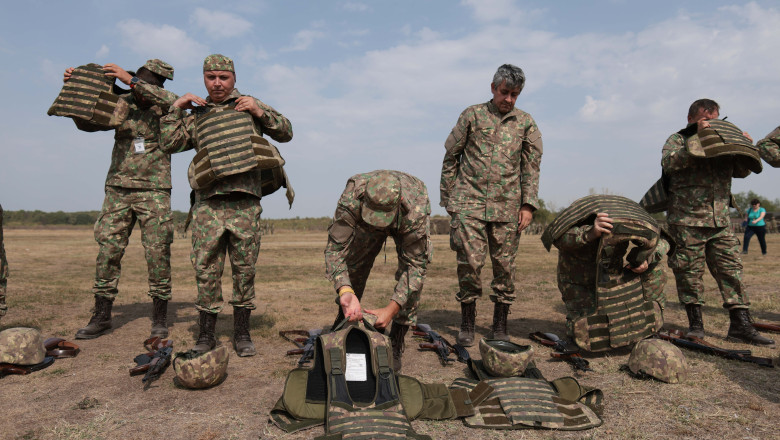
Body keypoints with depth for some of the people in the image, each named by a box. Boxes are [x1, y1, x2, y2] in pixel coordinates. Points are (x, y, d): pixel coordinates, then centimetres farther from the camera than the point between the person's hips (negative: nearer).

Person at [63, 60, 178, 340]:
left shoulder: (165, 107, -2)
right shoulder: (121, 105, 9)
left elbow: (175, 103, -26)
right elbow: (86, 123, 10)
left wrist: (130, 80, -27)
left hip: (154, 192, -3)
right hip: (118, 190, 4)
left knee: (158, 254, -5)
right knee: (108, 251, 2)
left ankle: (160, 318, 8)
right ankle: (101, 317, 13)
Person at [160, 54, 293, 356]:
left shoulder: (250, 106, 15)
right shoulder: (196, 115, 18)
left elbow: (285, 133, 9)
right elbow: (169, 143, 9)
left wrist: (260, 111, -4)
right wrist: (176, 108, 6)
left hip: (245, 202, -1)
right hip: (208, 203, 1)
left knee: (244, 268, 3)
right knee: (206, 268, 1)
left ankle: (242, 333, 15)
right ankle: (206, 334, 14)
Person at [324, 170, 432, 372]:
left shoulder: (416, 212, -45)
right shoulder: (352, 198, -43)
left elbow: (415, 264, -35)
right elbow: (335, 247, -39)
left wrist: (391, 308, -43)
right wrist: (345, 292, -55)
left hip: (407, 224, -1)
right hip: (364, 223, 2)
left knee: (412, 272, -18)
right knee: (353, 269, -1)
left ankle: (395, 347, -3)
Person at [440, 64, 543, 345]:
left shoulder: (526, 123, 12)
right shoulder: (472, 115, 7)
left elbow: (531, 166, 10)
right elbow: (450, 157, 9)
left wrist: (528, 204, 0)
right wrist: (448, 199, 6)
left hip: (506, 206, 2)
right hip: (469, 202, -1)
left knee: (505, 265, 4)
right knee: (469, 262, -5)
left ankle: (500, 327, 18)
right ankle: (467, 325, 11)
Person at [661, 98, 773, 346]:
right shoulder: (678, 140, 2)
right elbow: (668, 163, -19)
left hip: (720, 220, 5)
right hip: (686, 219, -5)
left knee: (731, 268, 2)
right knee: (689, 271, 1)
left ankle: (740, 325, 8)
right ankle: (695, 322, 13)